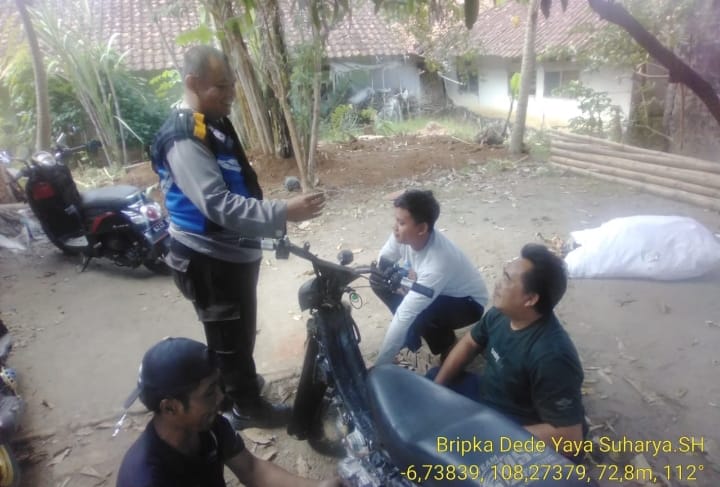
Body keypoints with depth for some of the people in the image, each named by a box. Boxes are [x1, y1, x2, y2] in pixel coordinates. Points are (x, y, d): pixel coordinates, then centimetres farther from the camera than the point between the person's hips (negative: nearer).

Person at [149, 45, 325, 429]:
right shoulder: (183, 138, -24)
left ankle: (233, 385, 46)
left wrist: (273, 219, 21)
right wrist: (283, 213, -38)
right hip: (210, 259, -9)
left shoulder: (213, 124, 8)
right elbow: (219, 206, -33)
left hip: (231, 251, 9)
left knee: (238, 330, 24)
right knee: (231, 334, 8)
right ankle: (248, 405, 27)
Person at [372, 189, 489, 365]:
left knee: (416, 315, -35)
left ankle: (448, 348, -2)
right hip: (430, 289, 7)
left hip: (469, 303, -6)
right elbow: (382, 262, -4)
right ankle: (411, 334, 6)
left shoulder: (437, 263, -41)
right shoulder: (404, 235, -22)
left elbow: (406, 313, -41)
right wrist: (404, 273, -27)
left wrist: (378, 366, -38)